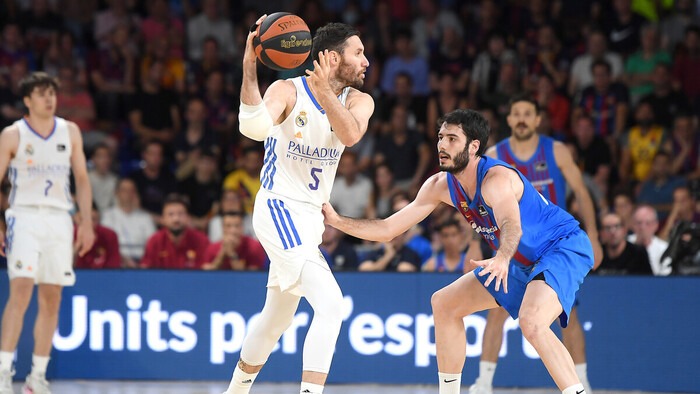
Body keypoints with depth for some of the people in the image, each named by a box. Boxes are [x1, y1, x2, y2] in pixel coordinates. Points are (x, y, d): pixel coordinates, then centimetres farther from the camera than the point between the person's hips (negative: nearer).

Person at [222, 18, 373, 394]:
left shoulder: (358, 101, 0)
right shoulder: (289, 91, -14)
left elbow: (350, 135, -23)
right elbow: (254, 128, -35)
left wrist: (323, 91, -40)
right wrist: (249, 69, -47)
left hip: (309, 217, 8)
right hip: (279, 209, -8)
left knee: (276, 318, 20)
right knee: (330, 304, -23)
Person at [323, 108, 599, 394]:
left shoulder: (496, 178, -28)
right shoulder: (440, 186, -2)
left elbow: (512, 226, -48)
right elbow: (387, 230, 1)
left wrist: (502, 259, -69)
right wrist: (337, 220, -11)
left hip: (565, 246, -9)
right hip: (525, 262, 10)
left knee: (532, 323, -35)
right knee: (444, 304, 10)